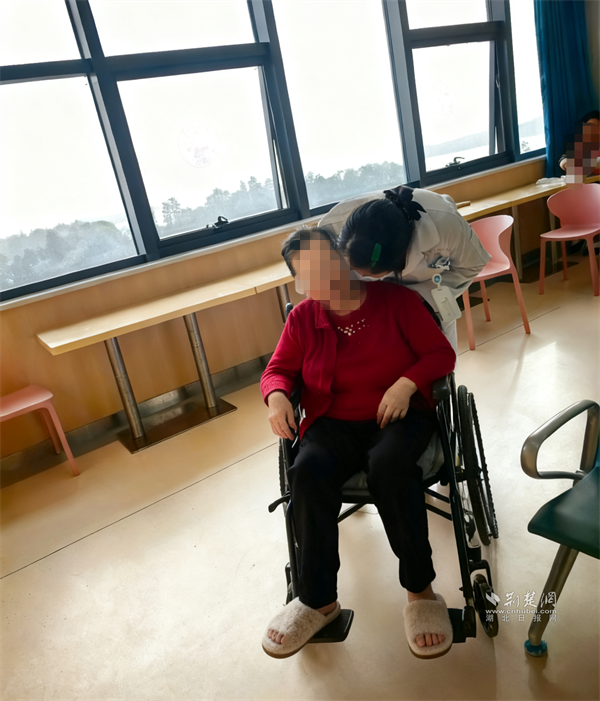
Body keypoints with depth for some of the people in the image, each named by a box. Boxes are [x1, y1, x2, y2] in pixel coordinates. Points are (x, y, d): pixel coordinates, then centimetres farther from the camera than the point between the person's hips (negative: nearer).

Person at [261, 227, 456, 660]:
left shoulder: (397, 300, 0)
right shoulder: (302, 319, 6)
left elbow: (441, 353, -1)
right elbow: (279, 369, 11)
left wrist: (407, 383, -19)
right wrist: (276, 395, -12)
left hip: (398, 413, -2)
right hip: (333, 423, 2)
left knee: (389, 463, -36)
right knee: (308, 471, -30)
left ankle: (421, 590, -16)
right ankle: (318, 600, -11)